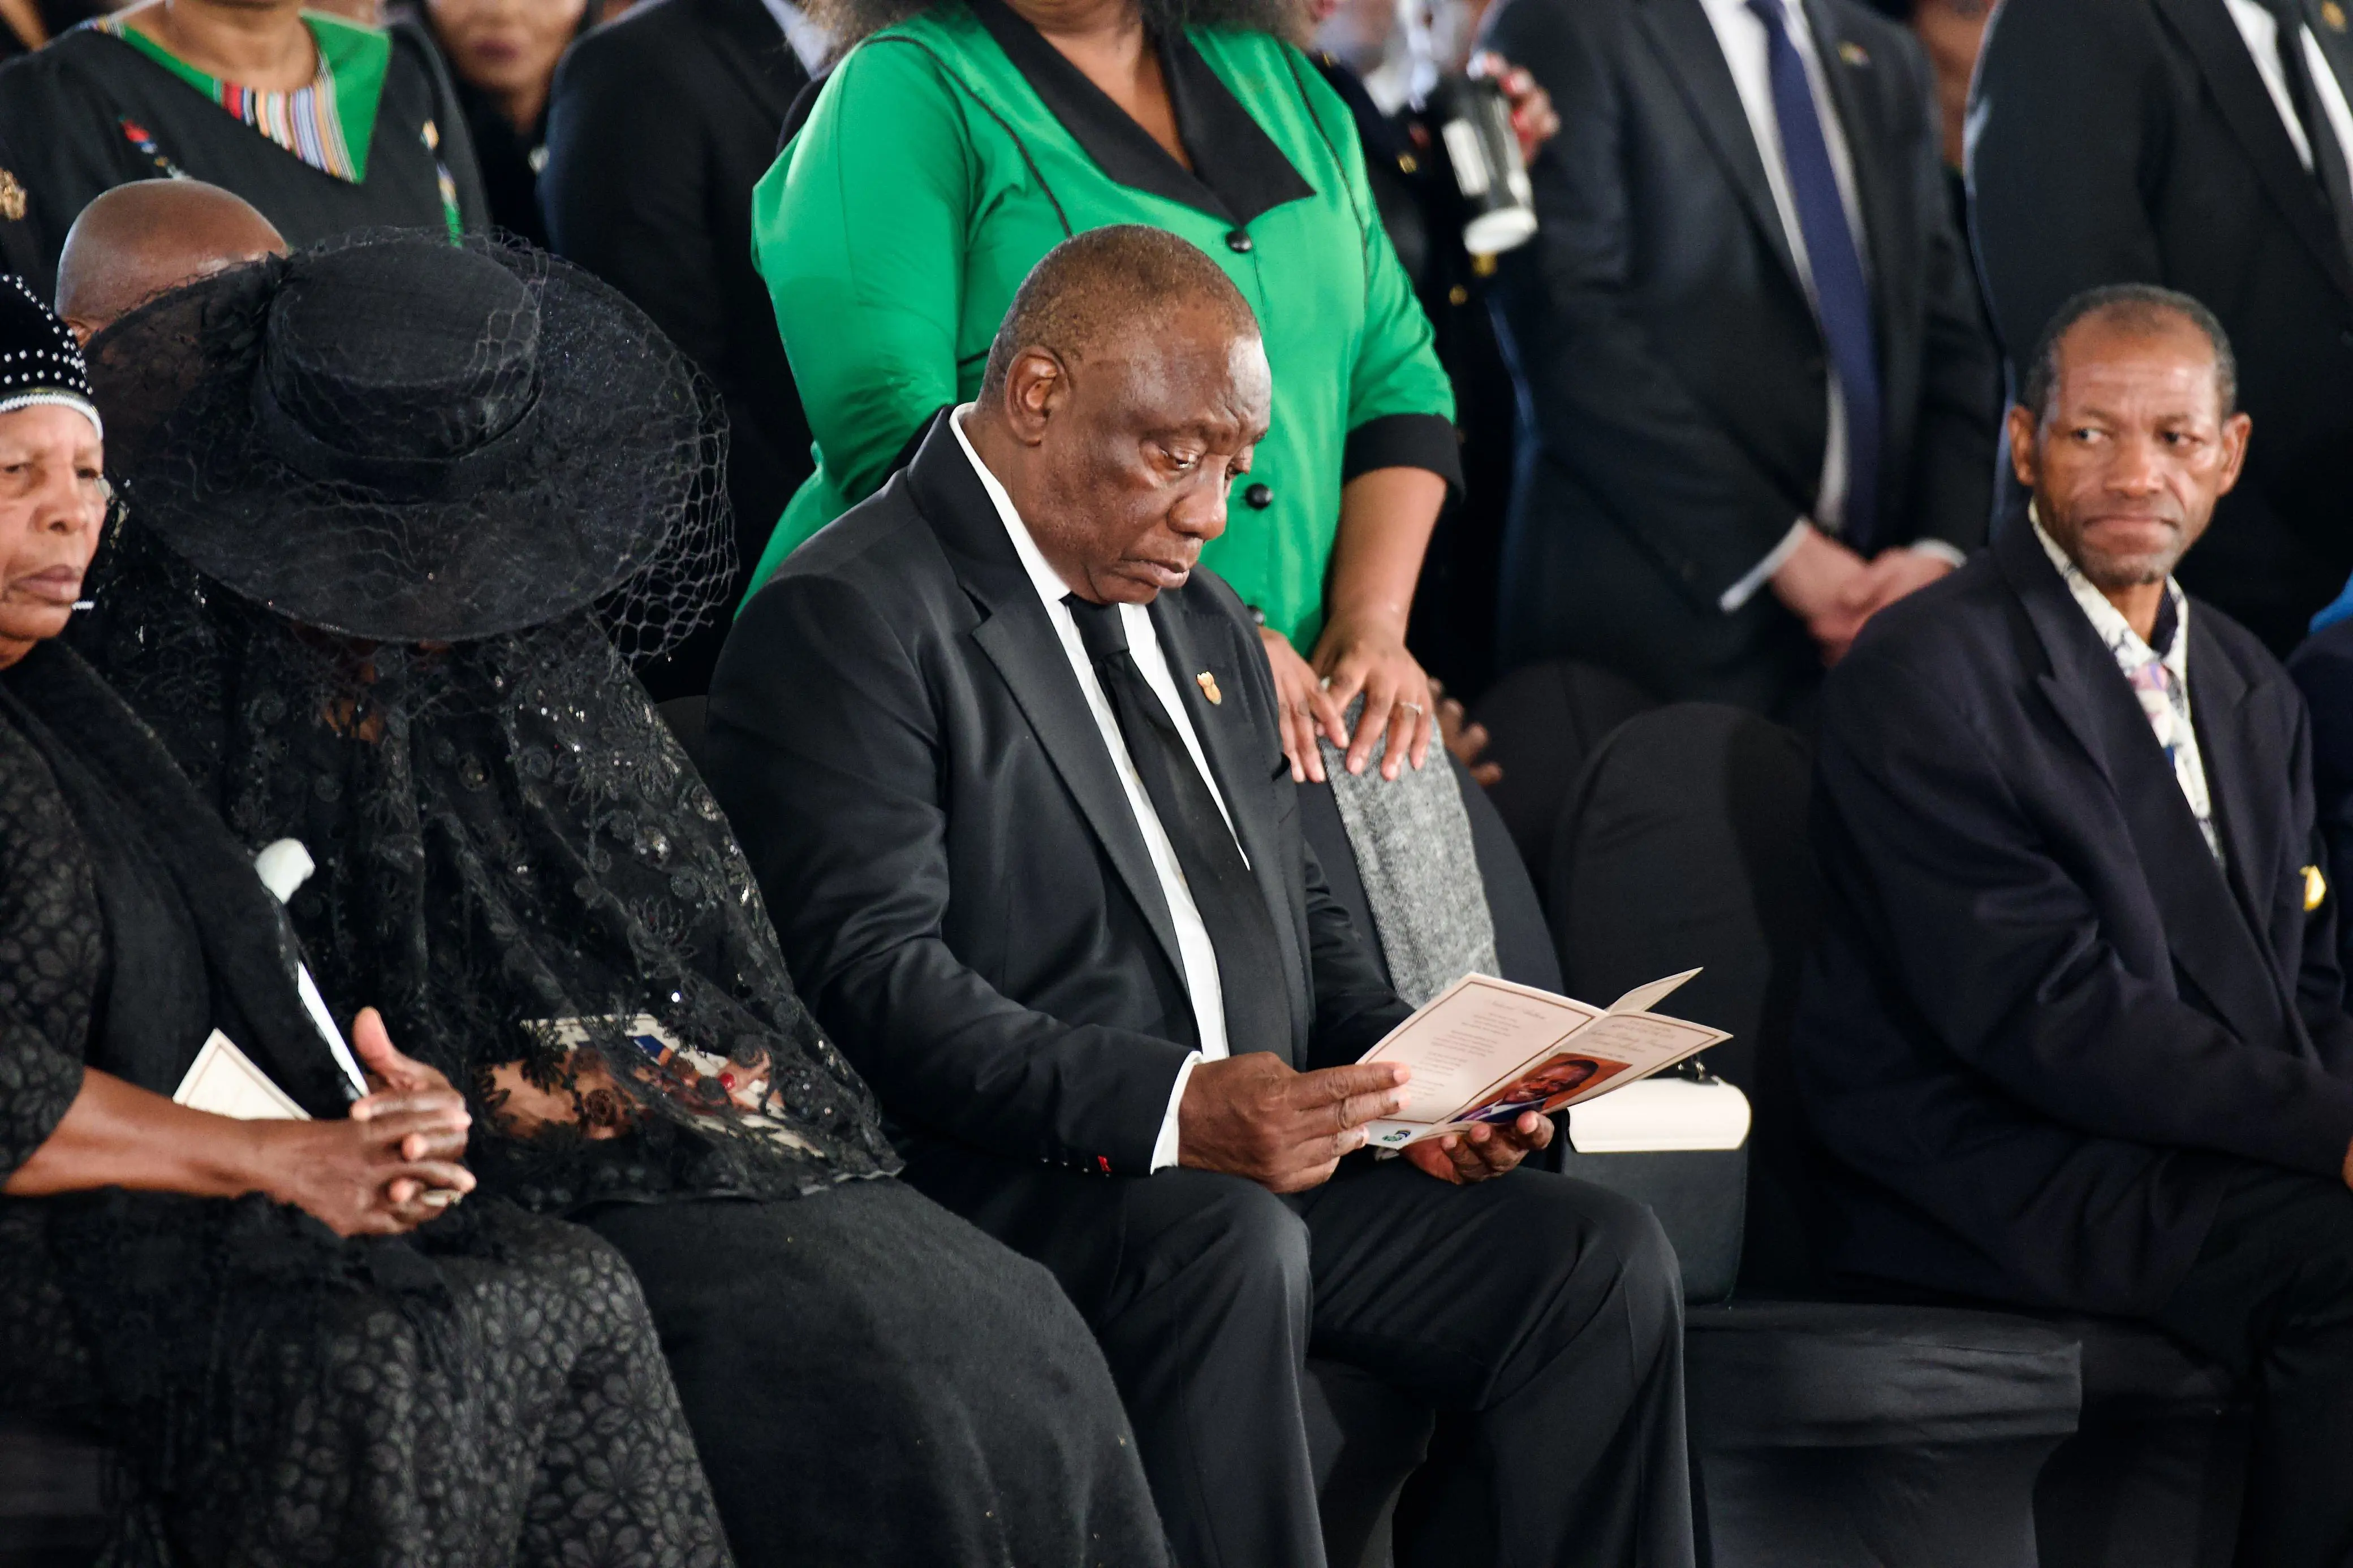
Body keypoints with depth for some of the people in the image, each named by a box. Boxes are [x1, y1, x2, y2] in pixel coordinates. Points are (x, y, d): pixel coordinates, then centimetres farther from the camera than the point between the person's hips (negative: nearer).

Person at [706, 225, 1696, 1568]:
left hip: (1269, 1165, 8)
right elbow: (871, 977, -18)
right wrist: (1169, 1107, -29)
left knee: (1600, 1257, -12)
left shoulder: (1204, 624, 22)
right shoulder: (845, 624, -7)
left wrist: (1410, 1078, 5)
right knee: (1228, 1245, -37)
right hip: (1007, 1194, -8)